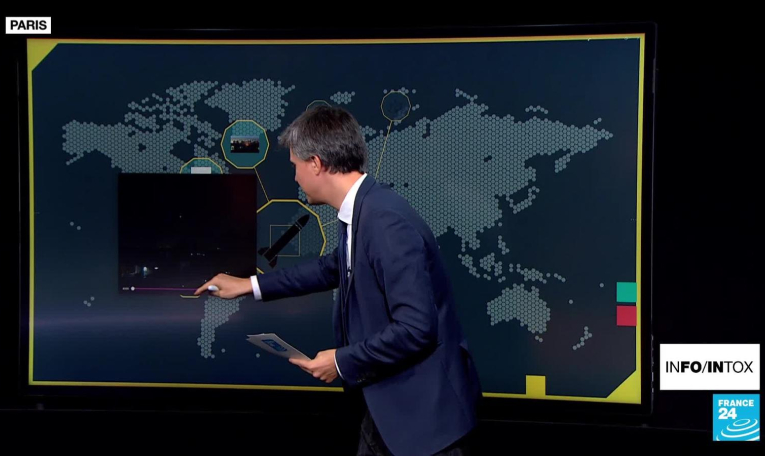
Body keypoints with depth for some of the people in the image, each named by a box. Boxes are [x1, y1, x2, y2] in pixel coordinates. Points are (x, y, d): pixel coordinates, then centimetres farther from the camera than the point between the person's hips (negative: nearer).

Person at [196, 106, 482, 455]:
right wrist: (251, 285, 30)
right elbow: (333, 268, 25)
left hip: (428, 411, -9)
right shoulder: (361, 212, 4)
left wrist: (343, 362, -16)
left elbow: (416, 328, -30)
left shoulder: (386, 221, -26)